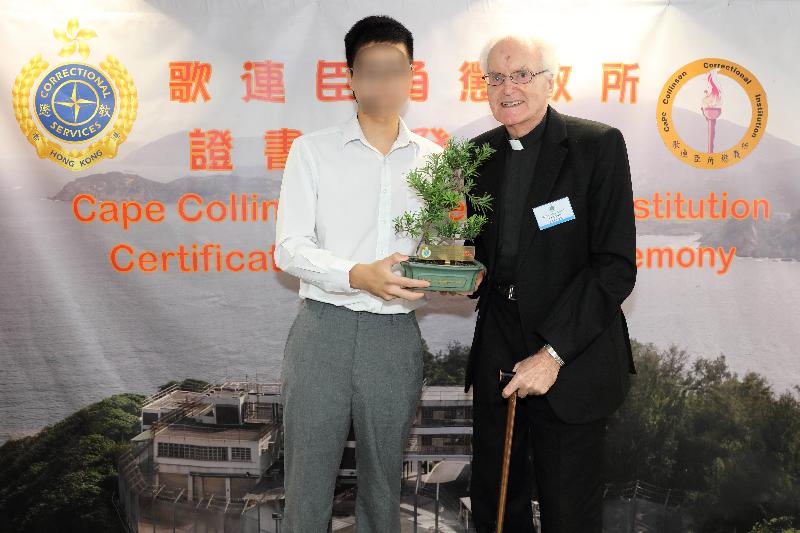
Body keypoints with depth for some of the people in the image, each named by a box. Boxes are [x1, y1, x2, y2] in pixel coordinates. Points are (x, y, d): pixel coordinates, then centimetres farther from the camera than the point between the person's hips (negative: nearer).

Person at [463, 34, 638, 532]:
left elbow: (616, 266, -15)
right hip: (497, 356, 5)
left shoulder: (599, 145, -10)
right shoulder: (482, 152, 8)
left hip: (570, 360, -4)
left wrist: (553, 353, -19)